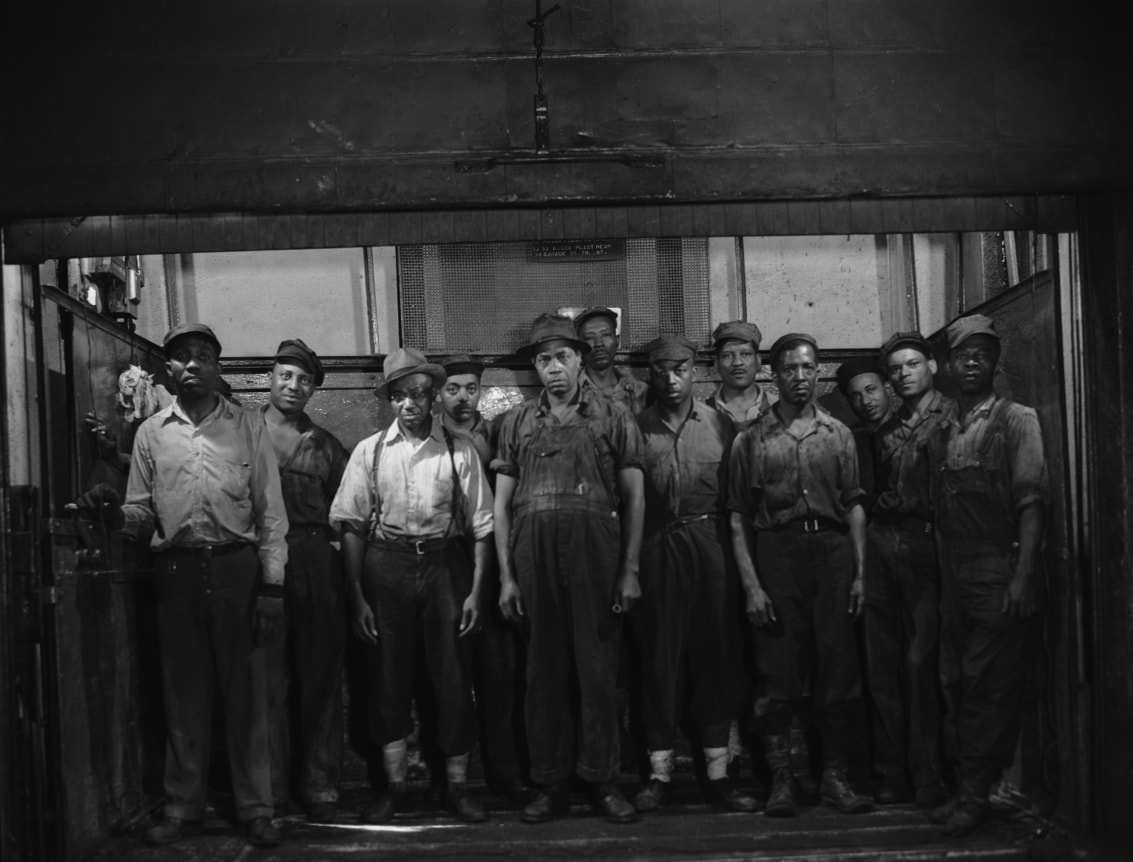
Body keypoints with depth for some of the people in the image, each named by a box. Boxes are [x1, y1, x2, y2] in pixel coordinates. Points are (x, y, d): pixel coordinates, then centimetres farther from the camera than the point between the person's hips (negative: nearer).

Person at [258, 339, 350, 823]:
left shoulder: (325, 446, 16)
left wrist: (333, 552, 4)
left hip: (318, 569, 3)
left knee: (320, 679, 5)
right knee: (268, 679, -1)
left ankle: (319, 787, 13)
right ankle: (270, 789, 6)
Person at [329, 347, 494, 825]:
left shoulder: (459, 450, -1)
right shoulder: (369, 451, 2)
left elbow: (480, 525, -1)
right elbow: (351, 526, 1)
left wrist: (475, 591, -5)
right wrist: (357, 596, -3)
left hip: (444, 564, -1)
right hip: (386, 567, 1)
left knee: (453, 677, 5)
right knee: (389, 678, 7)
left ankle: (457, 784, 19)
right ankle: (395, 785, 21)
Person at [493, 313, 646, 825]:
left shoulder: (612, 418, 8)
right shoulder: (517, 423, 13)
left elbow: (633, 498, 6)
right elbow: (501, 503, 11)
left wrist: (630, 570, -1)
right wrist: (506, 576, 3)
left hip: (595, 547, -2)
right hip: (533, 549, 2)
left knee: (597, 664, 1)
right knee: (544, 667, 5)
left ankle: (602, 780, 11)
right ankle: (550, 783, 14)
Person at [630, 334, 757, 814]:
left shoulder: (719, 424, 7)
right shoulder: (638, 427, 7)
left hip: (709, 544, 1)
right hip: (656, 546, 0)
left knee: (715, 653, 3)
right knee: (660, 656, 1)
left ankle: (717, 772, 11)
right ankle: (659, 773, 9)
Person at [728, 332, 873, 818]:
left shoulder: (838, 434, 12)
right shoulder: (752, 439, 6)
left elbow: (854, 505, 10)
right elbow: (738, 516, 3)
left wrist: (860, 572, 1)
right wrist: (751, 585, -5)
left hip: (831, 548, 2)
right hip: (777, 550, -1)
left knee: (837, 667, 2)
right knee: (780, 672, 0)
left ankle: (835, 777, 13)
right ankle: (781, 780, 10)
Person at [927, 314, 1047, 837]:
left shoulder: (1017, 421, -1)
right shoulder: (941, 433, 15)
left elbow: (1031, 503, -9)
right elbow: (938, 511, 13)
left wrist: (1023, 576, -17)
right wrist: (941, 575, 5)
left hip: (998, 569, -6)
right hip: (952, 574, 6)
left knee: (989, 686, -4)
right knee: (955, 684, 8)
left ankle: (977, 793, 3)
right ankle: (965, 785, 18)